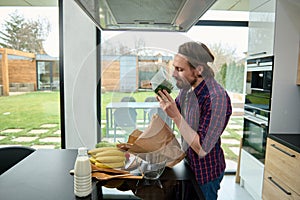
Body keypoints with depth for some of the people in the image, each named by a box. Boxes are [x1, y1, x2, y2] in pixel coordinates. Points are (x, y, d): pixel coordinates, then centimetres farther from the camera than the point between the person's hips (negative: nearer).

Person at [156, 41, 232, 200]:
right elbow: (177, 108, 8)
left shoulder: (216, 97, -32)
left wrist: (175, 116, -36)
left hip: (206, 173, -7)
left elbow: (202, 149, -31)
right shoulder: (188, 86, -8)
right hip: (189, 163, 7)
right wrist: (164, 102, -12)